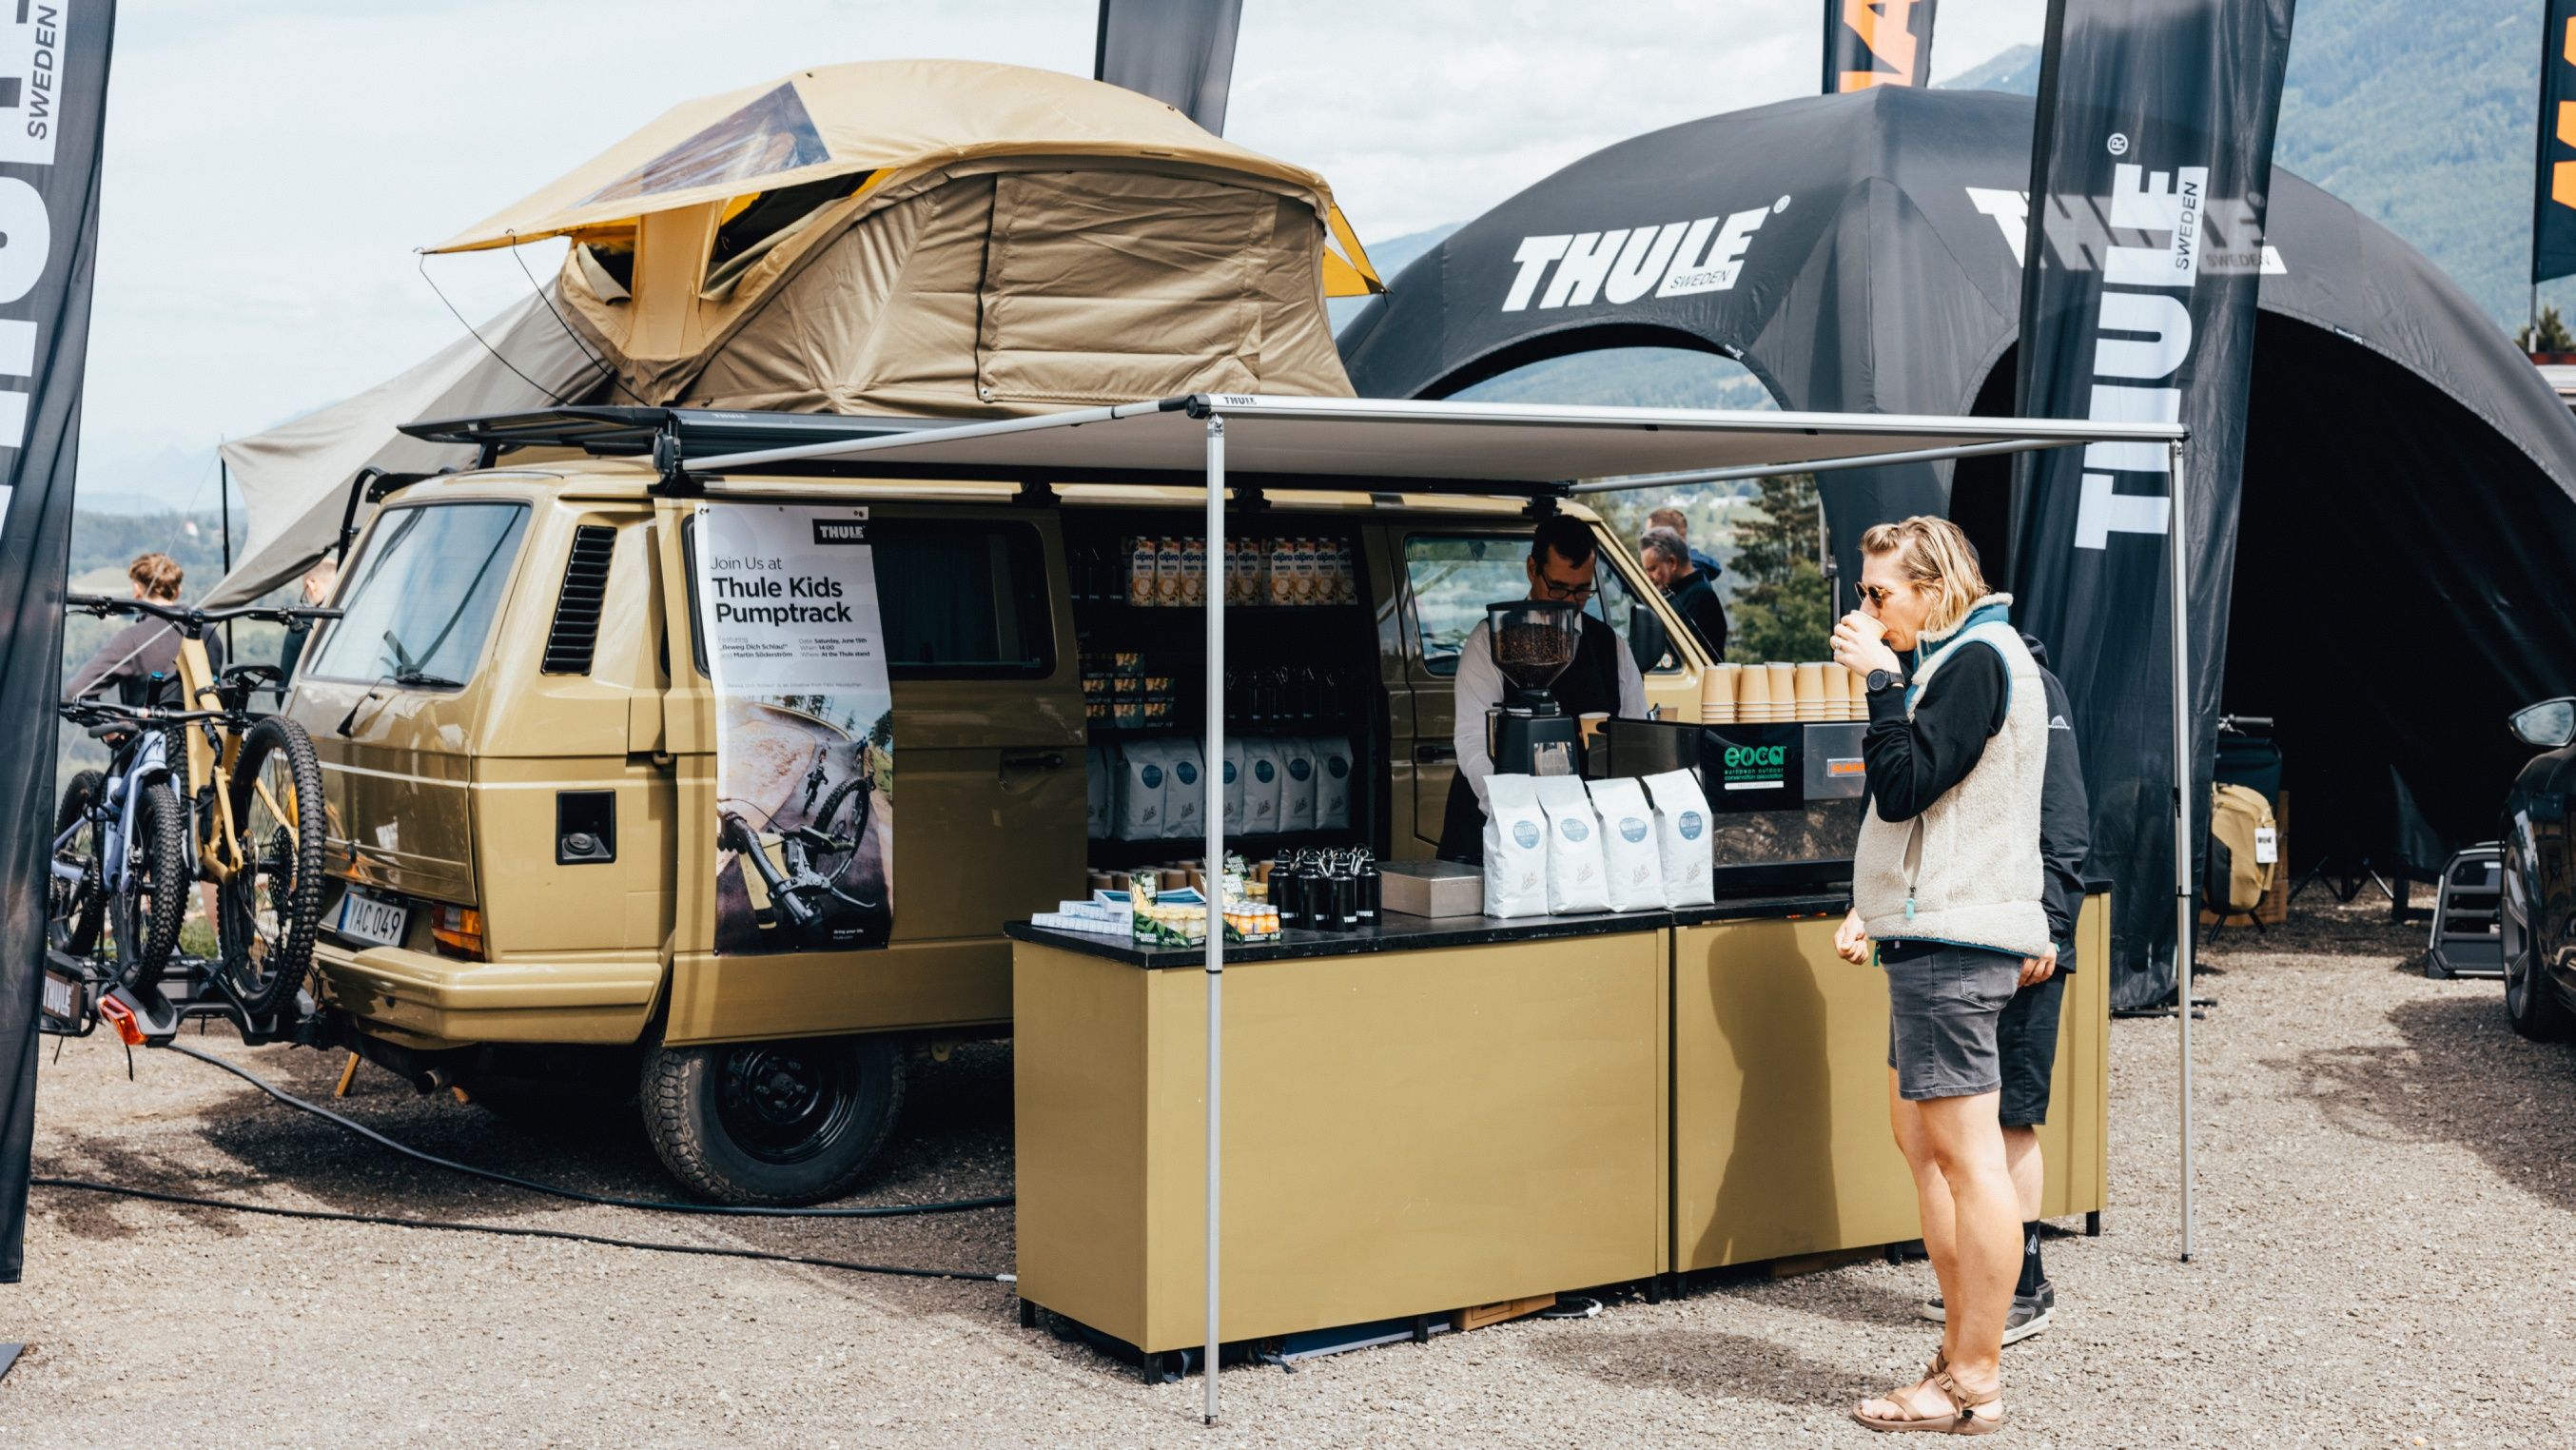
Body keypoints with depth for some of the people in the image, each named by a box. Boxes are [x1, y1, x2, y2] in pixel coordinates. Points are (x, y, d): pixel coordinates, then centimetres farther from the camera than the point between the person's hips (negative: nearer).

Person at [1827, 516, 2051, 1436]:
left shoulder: (1974, 660, -12)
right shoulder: (1956, 658, 20)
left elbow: (1905, 786, -20)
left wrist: (1882, 679, -14)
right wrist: (1877, 908, 21)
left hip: (1952, 943, -11)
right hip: (1936, 932, 11)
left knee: (1967, 1155, -7)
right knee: (1919, 1134, 16)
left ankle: (1975, 1385, -3)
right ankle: (1962, 1350, 22)